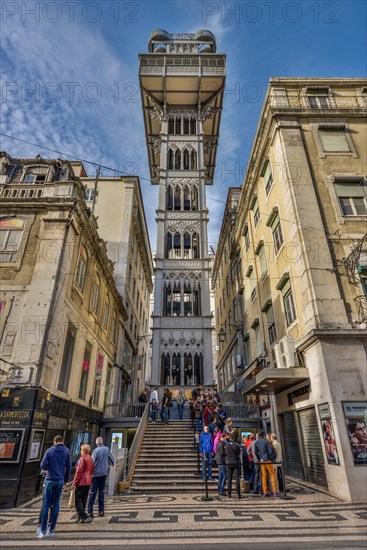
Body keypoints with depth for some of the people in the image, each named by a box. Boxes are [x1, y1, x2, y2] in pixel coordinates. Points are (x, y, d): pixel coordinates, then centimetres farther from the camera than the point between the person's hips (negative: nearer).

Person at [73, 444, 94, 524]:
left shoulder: (82, 458, -14)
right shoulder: (91, 459, 11)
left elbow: (79, 471, -16)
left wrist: (74, 482, -10)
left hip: (81, 482, -8)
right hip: (88, 482, 8)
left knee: (77, 500, -1)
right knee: (83, 500, 14)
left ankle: (84, 517, -7)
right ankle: (81, 517, 19)